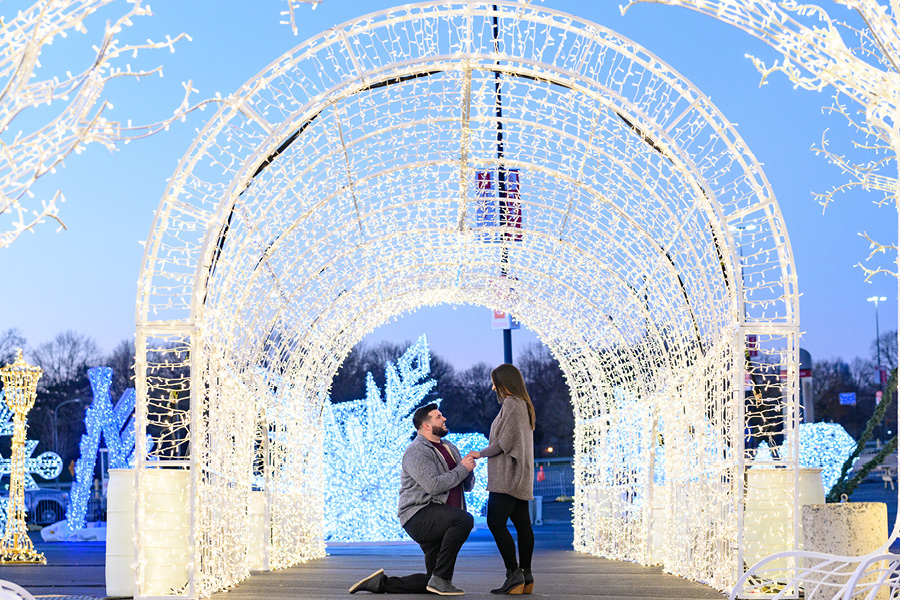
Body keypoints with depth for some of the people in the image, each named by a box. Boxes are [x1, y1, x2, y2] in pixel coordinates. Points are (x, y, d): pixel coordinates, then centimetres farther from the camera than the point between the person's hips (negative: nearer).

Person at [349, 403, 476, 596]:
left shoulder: (450, 448, 19)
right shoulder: (416, 451, -8)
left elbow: (468, 486, 21)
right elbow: (433, 485, -21)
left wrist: (469, 470, -2)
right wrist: (462, 469, -13)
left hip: (441, 522, 9)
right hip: (420, 515, -9)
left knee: (432, 581, 4)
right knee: (464, 520, -34)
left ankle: (382, 583, 16)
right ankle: (440, 579, -28)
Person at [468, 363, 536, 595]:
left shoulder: (511, 404, -12)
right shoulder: (525, 405, 19)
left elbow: (505, 441, -17)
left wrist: (481, 453, -3)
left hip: (507, 476, -10)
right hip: (521, 479, 10)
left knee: (496, 523, -12)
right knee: (522, 524, 6)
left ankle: (513, 573, -17)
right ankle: (526, 576, 5)